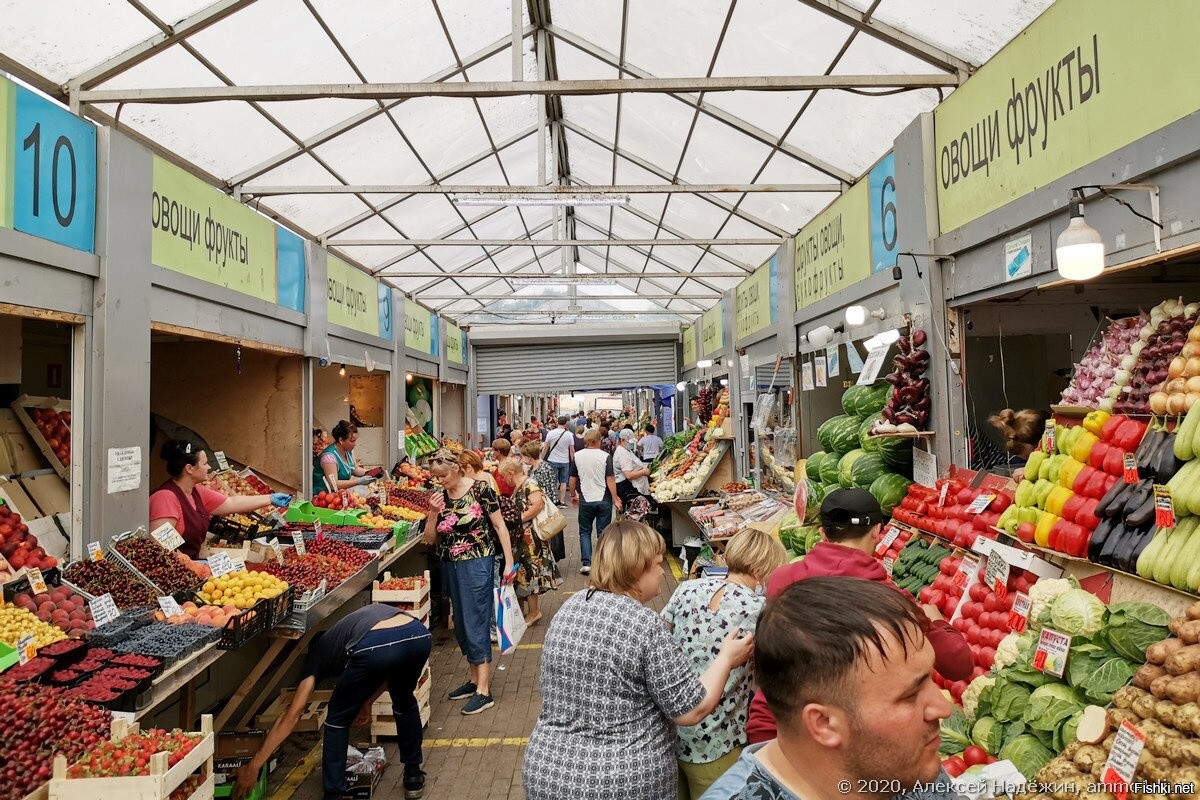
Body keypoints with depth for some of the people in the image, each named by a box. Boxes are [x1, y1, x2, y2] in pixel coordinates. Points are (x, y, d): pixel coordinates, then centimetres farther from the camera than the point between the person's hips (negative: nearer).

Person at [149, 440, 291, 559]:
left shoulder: (198, 492, 8)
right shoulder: (166, 497, -18)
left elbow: (233, 503, 15)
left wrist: (271, 499, 16)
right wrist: (187, 563, -21)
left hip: (192, 564, 8)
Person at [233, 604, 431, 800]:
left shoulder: (319, 652, 32)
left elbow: (292, 716, 26)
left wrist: (253, 767, 30)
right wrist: (368, 701, 49)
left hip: (375, 646, -5)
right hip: (419, 636, 5)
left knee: (337, 719, 26)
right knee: (404, 702, 37)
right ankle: (413, 776, 46)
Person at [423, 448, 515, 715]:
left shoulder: (480, 489, -11)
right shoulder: (440, 497, 4)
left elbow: (499, 525, -7)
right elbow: (430, 539, 7)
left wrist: (509, 562, -11)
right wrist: (433, 512, -9)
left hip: (477, 564, -6)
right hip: (450, 566, 6)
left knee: (476, 624, -6)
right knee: (461, 624, 13)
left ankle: (484, 691, 0)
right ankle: (475, 679, 27)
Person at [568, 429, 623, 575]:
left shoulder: (577, 456, -2)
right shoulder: (606, 456, -9)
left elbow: (573, 479, 5)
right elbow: (610, 480, -11)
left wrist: (573, 495, 20)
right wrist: (615, 499, -4)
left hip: (586, 500, 1)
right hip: (603, 500, -1)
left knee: (585, 532, 14)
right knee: (603, 533, 9)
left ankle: (586, 563, 7)